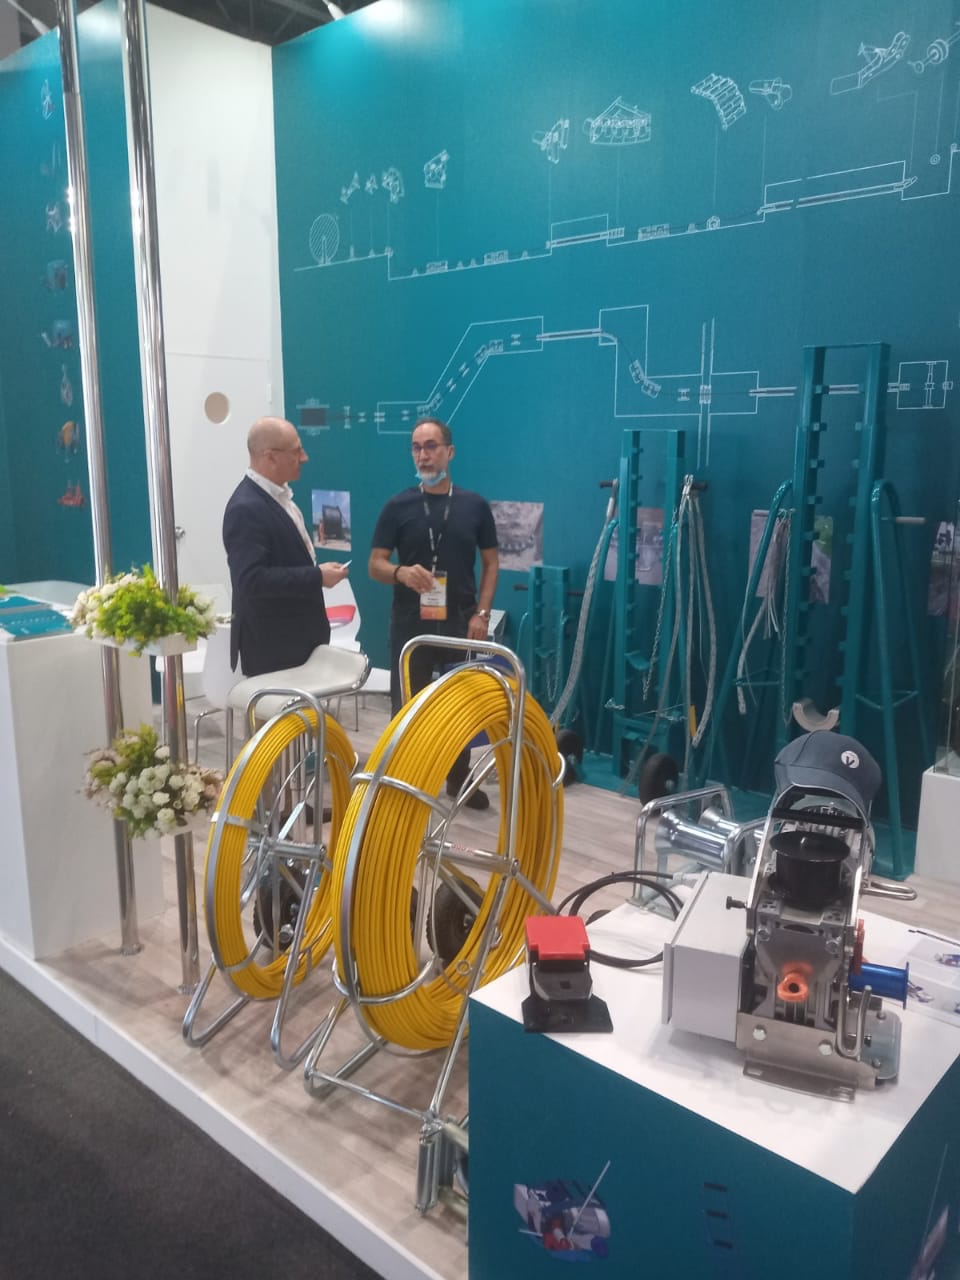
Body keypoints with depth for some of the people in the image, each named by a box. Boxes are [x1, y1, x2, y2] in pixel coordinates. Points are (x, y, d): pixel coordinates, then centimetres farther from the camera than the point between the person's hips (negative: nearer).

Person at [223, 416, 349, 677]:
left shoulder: (279, 494, 10)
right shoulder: (247, 508, -21)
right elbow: (252, 580, -28)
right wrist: (317, 576, -24)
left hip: (297, 636, 10)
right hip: (272, 645, -9)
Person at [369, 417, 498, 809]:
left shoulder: (475, 505, 1)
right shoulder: (398, 507, -2)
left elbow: (490, 563, 6)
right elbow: (375, 565, -2)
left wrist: (482, 614, -5)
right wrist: (401, 573, -24)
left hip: (461, 623, 1)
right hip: (410, 625, -1)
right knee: (407, 706, 5)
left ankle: (459, 779, 29)